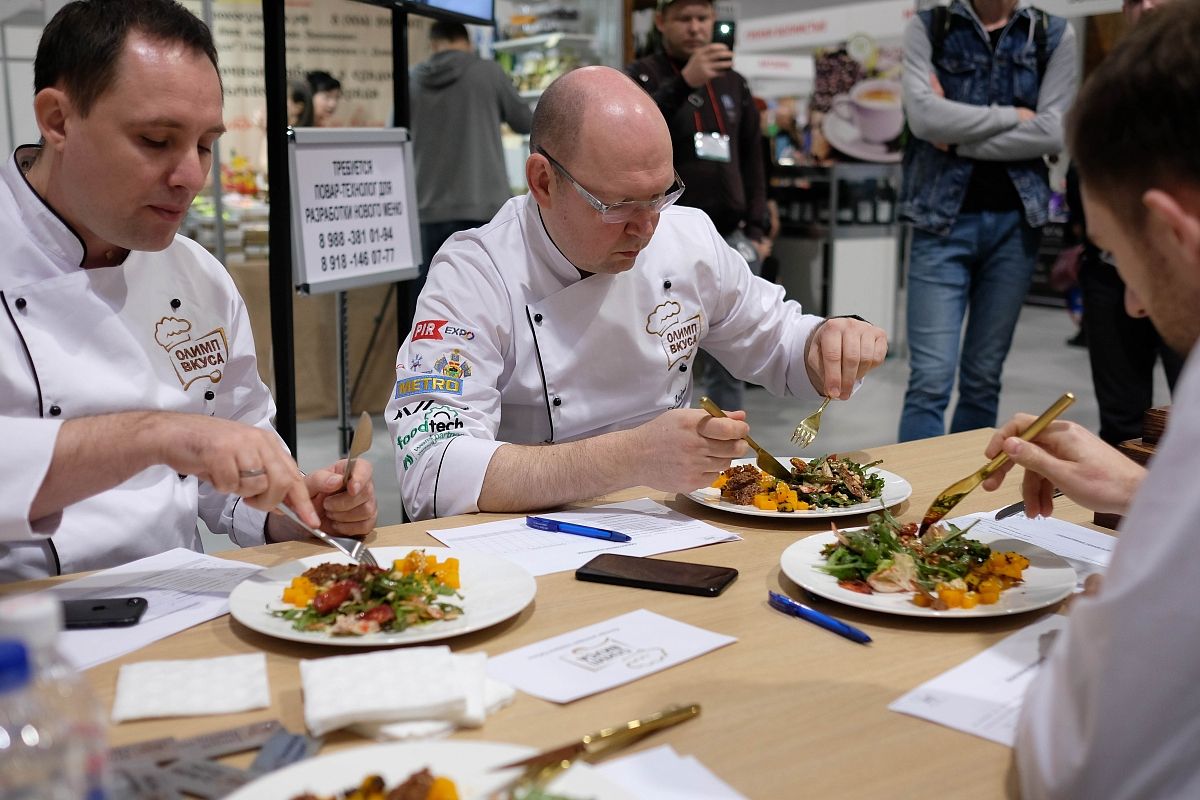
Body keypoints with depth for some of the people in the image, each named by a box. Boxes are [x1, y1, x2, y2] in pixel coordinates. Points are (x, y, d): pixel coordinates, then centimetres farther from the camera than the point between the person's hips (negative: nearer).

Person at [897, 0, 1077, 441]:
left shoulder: (1054, 36, 7)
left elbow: (1052, 133, -5)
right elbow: (924, 116, -12)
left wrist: (959, 139, -8)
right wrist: (1014, 116, -6)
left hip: (1015, 221, 2)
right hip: (941, 218, -2)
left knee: (983, 379, 7)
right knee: (930, 379, -7)